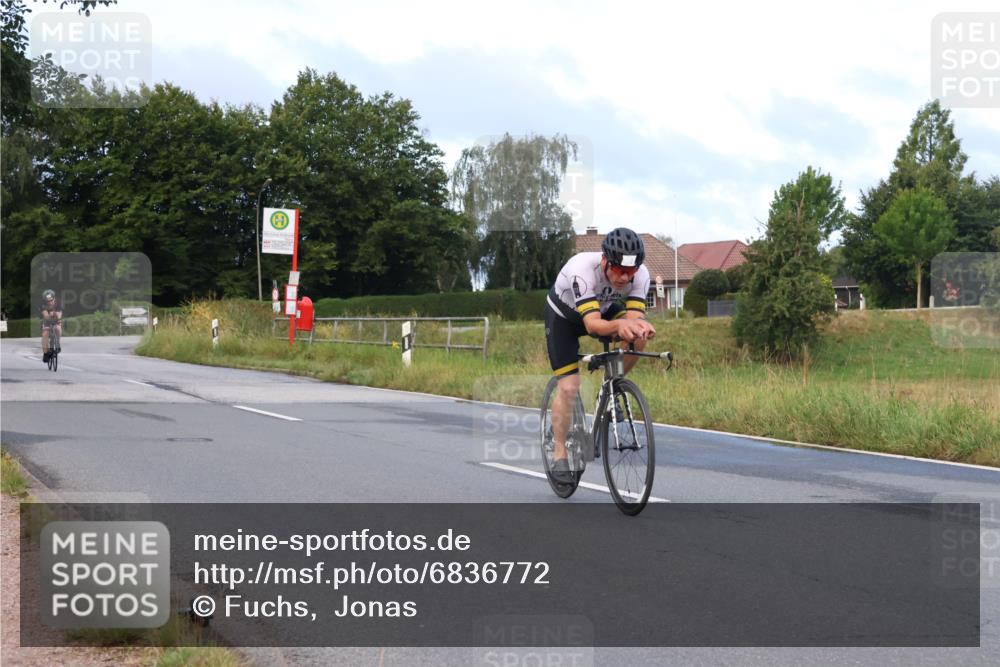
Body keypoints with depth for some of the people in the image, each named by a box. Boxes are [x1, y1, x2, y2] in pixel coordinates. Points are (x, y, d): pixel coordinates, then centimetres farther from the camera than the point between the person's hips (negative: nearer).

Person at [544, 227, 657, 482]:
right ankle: (560, 455, 3)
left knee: (637, 337, -26)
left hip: (602, 309, 4)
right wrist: (620, 324, -68)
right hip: (564, 315, -4)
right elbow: (592, 325, -48)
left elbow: (634, 316, -33)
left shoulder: (640, 275, -29)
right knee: (569, 387, -13)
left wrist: (639, 326, -57)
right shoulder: (582, 270, -41)